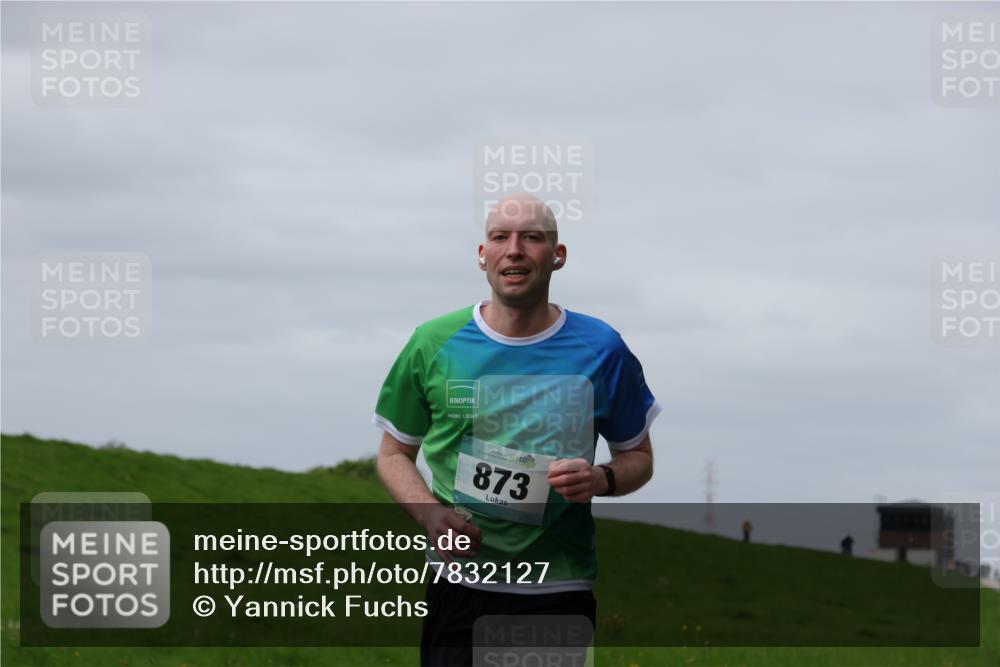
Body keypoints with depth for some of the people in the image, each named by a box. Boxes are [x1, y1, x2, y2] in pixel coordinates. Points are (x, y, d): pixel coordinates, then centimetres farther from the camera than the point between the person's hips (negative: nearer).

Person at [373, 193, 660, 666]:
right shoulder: (433, 344, 2)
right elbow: (394, 453, 11)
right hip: (459, 586, 0)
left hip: (561, 589, 0)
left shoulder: (601, 349, 2)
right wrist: (431, 516, -8)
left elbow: (638, 457, 12)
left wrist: (602, 479, -11)